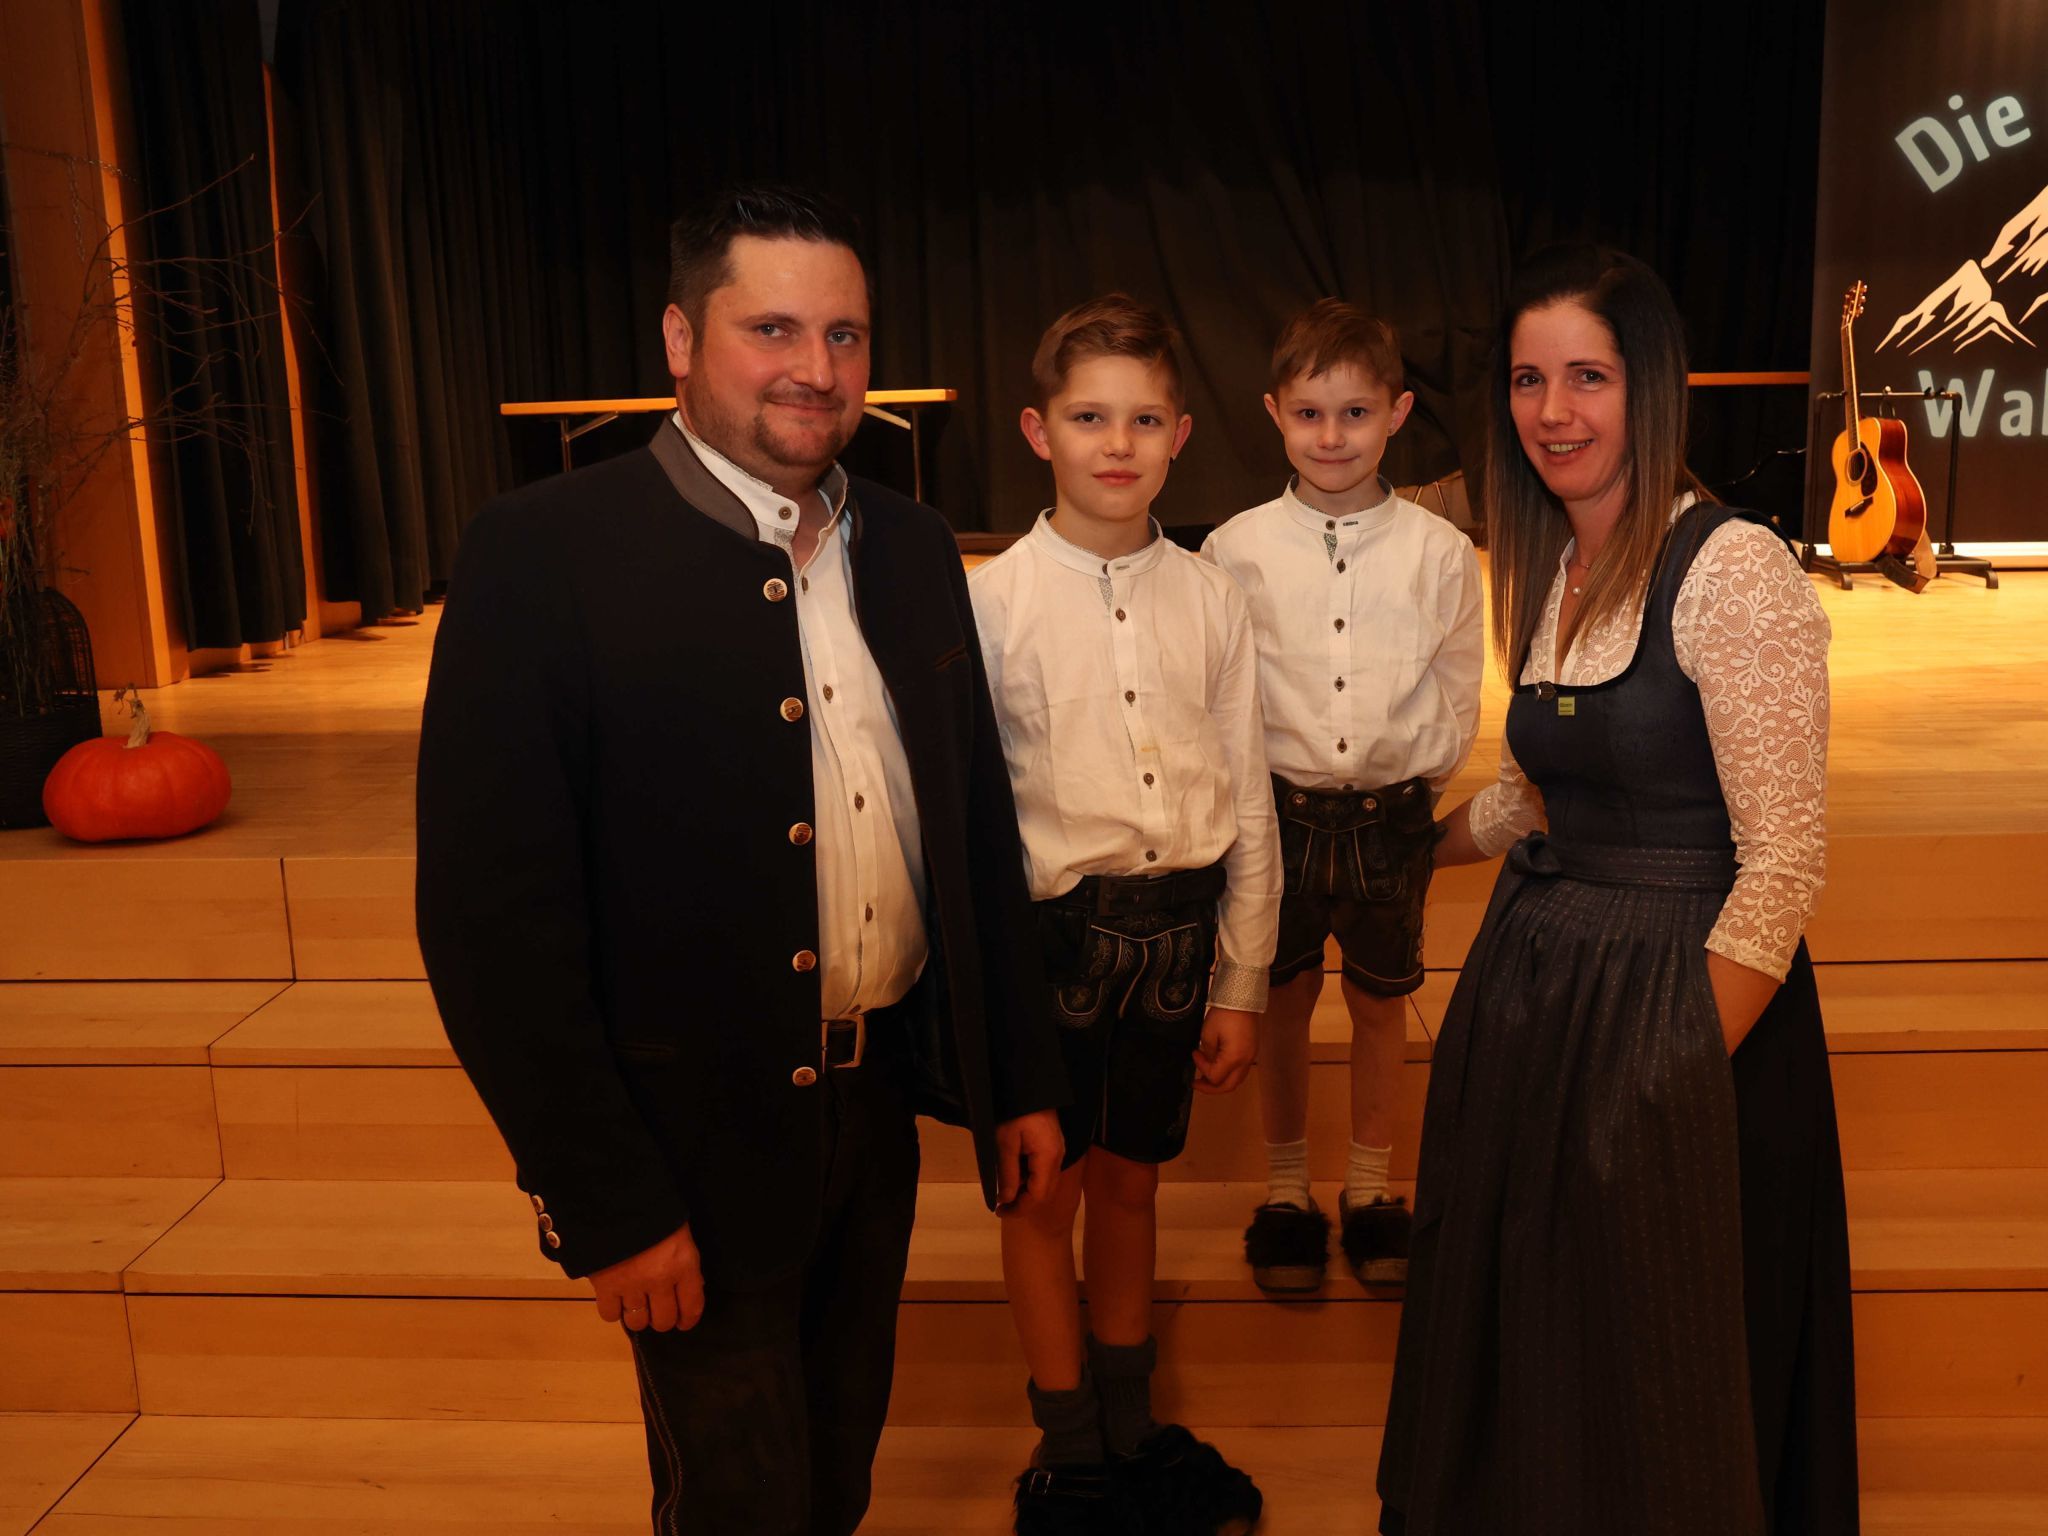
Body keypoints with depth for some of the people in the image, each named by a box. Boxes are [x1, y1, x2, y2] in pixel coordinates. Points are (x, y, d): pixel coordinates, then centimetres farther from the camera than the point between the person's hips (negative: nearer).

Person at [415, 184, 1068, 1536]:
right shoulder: (545, 553, -16)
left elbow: (981, 826, 8)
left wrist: (1023, 1080, 8)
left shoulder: (911, 548, 3)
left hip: (880, 1108, 5)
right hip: (695, 1150, -5)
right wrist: (608, 1205, -16)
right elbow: (491, 912, -17)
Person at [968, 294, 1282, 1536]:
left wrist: (1241, 985, 5)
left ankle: (1130, 1430, 40)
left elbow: (1250, 801, 3)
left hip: (1178, 930, 3)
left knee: (1130, 1180, 19)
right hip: (1048, 932, -3)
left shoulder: (1212, 597, 0)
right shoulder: (991, 601, -9)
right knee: (1045, 1195, 12)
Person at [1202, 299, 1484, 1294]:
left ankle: (1369, 1191, 35)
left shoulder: (1439, 552, -5)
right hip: (1277, 810, 0)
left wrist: (1414, 777, -1)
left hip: (1393, 814, 1)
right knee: (1282, 1003, 13)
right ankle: (1286, 1192, 33)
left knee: (1380, 1005, 15)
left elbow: (1459, 702, 3)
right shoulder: (1235, 551, -6)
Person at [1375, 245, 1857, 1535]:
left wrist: (1686, 1074, -19)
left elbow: (1784, 860, -19)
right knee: (1522, 1340, 22)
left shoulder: (1735, 572, -18)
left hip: (1682, 1002, -7)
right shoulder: (1546, 570, 6)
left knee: (1658, 1376, 12)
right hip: (1533, 983, 7)